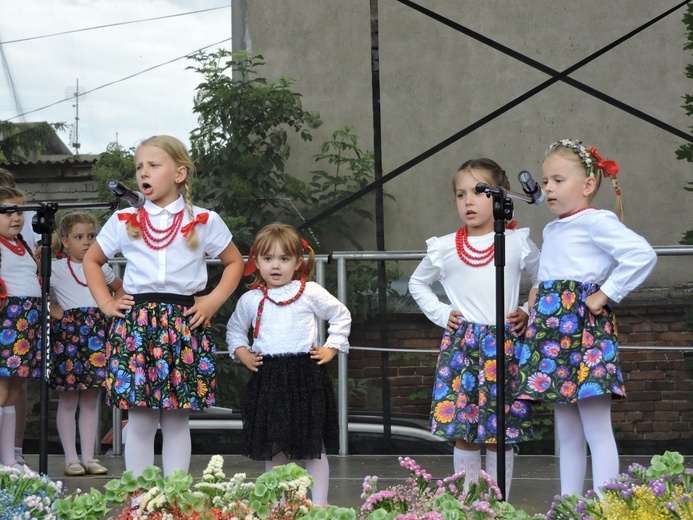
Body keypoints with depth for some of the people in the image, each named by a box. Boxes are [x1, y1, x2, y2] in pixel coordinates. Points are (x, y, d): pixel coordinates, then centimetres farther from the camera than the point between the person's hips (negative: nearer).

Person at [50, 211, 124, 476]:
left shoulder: (101, 267, 14)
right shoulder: (56, 268, 0)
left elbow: (121, 289, 30)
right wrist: (53, 311, -10)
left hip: (97, 333, 4)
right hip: (68, 333, -4)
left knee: (91, 402, 6)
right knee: (68, 402, -1)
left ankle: (89, 457, 10)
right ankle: (71, 458, 3)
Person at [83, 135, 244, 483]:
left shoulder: (204, 222, 5)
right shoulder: (123, 221, 8)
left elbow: (234, 262, 15)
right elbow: (91, 260, 20)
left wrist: (214, 301, 1)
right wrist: (106, 303, 8)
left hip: (184, 324, -1)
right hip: (135, 324, 1)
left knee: (177, 420, 3)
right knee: (139, 420, 0)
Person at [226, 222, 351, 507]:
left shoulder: (310, 292, 0)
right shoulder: (250, 300, 6)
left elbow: (341, 316, 12)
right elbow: (234, 330, 22)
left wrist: (331, 348, 4)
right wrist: (242, 353, 7)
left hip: (306, 375, -2)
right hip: (268, 376, 2)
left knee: (314, 446, 3)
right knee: (273, 448, 7)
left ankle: (319, 504, 10)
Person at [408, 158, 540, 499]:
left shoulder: (518, 243, 2)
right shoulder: (444, 248, 4)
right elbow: (417, 283, 20)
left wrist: (528, 313, 1)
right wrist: (441, 314, 7)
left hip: (505, 344, -1)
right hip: (461, 345, 1)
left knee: (502, 434, 2)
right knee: (463, 431, 1)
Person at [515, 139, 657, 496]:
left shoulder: (596, 221, -9)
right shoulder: (551, 230, 17)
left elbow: (642, 255, -21)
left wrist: (606, 294, -17)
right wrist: (533, 311, 11)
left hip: (586, 332, -9)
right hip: (553, 333, 9)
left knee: (596, 430, -8)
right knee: (566, 434, 11)